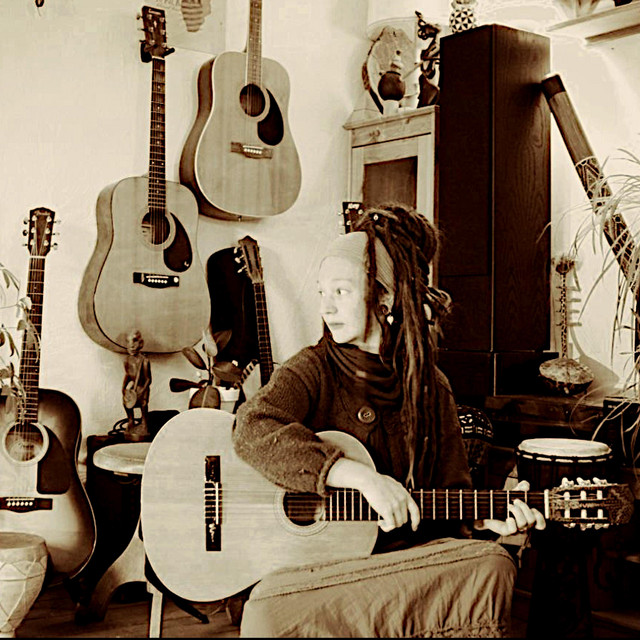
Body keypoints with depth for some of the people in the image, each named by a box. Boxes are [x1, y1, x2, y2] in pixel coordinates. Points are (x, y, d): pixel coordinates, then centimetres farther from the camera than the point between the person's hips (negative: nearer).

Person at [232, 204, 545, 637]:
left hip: (406, 557, 4)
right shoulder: (314, 370, -2)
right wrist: (360, 476, -30)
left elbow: (452, 491, 16)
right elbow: (254, 430, -24)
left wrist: (485, 520, -7)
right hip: (311, 561, -3)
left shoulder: (430, 386, 11)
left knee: (492, 566, -24)